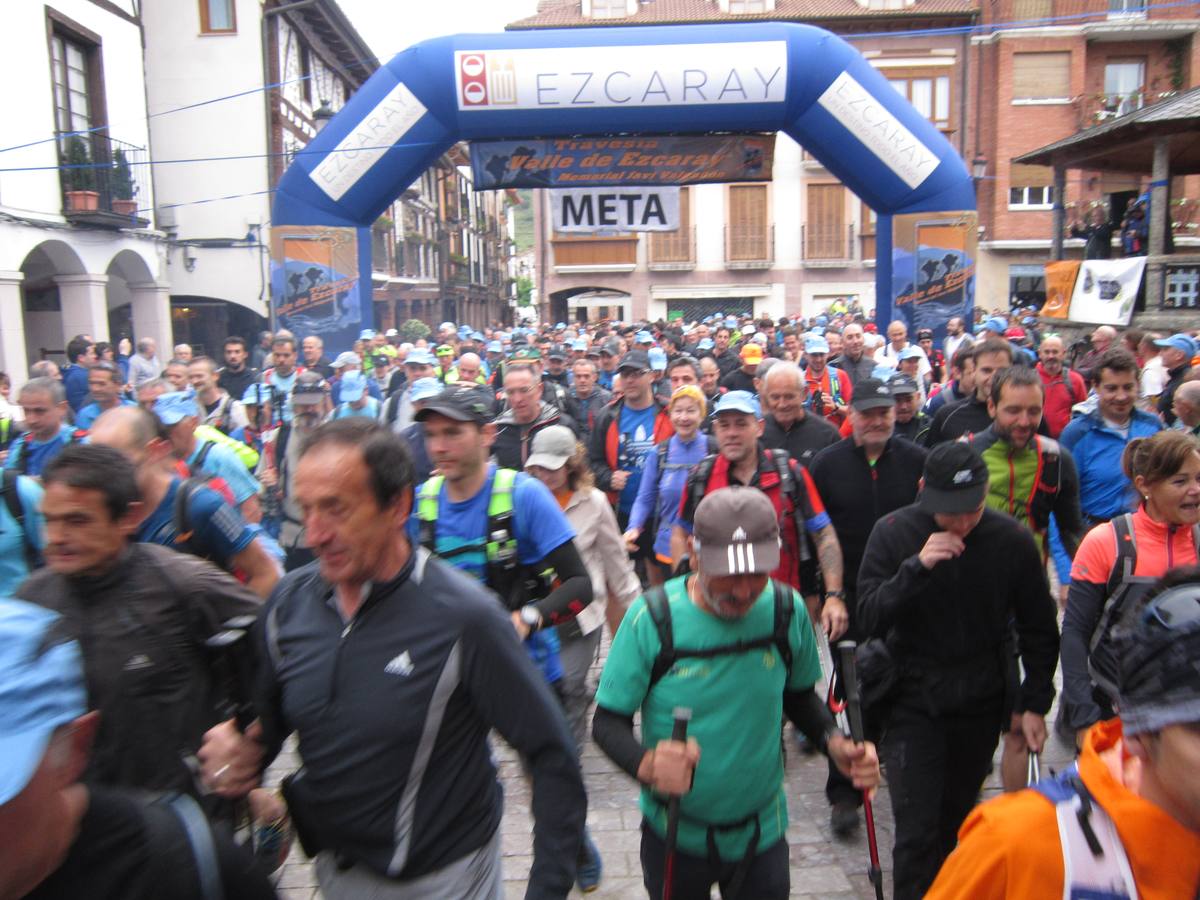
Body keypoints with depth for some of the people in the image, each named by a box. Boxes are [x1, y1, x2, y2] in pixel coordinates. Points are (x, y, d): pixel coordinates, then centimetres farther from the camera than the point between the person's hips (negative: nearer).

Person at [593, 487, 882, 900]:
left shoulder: (788, 610, -12)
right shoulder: (652, 618, -22)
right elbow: (608, 721, -15)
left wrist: (834, 742, -14)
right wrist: (647, 764, -35)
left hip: (762, 833, 2)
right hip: (675, 835, -1)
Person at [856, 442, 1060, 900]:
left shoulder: (1012, 540, -8)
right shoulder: (893, 532, -12)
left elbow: (1039, 632, 4)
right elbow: (869, 620, -17)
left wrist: (1034, 703, 2)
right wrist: (917, 566, -29)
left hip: (981, 703, 2)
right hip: (913, 701, -2)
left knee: (956, 822, 18)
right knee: (917, 829, -5)